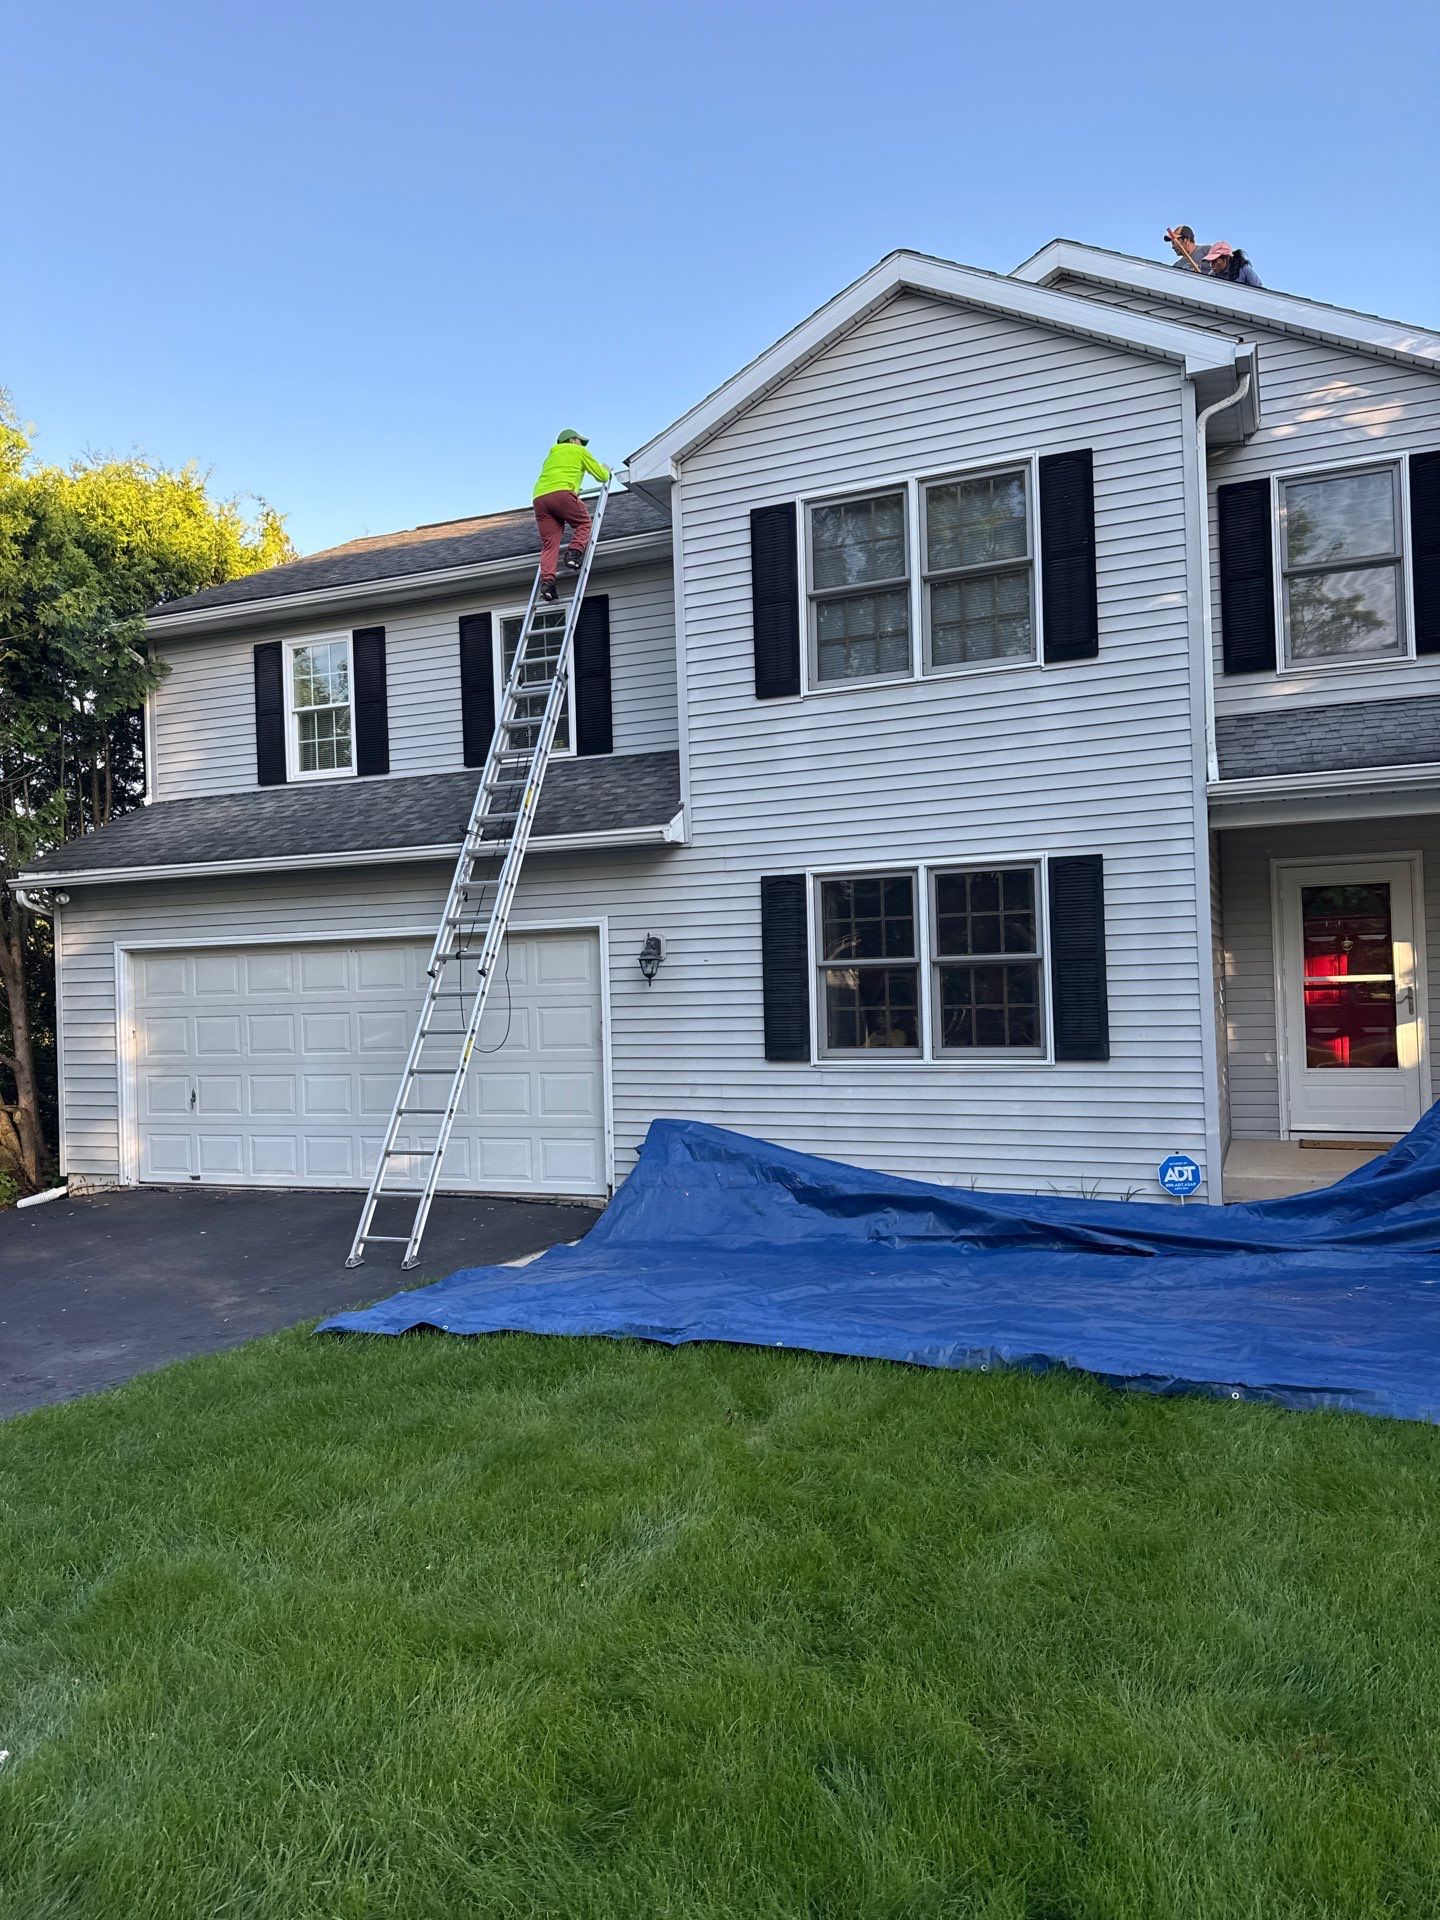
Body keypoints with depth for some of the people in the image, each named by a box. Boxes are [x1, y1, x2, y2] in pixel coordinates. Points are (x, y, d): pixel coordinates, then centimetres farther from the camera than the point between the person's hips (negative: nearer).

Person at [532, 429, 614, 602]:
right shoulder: (578, 451, 22)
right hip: (561, 492, -5)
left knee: (549, 543, -1)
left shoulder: (552, 455, 38)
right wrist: (607, 471, 47)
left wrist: (573, 491, 53)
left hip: (539, 497, 5)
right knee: (584, 523, 13)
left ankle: (547, 580, -18)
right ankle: (574, 553, -12)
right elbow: (601, 476, 24)